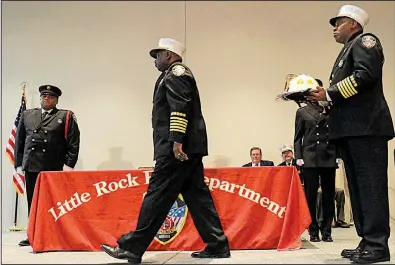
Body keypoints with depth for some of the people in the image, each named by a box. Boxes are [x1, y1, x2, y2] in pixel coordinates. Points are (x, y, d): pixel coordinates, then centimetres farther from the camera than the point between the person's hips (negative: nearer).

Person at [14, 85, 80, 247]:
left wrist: (69, 164, -11)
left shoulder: (66, 117, 5)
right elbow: (19, 141, 16)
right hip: (31, 167, 4)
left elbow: (73, 142, -2)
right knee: (32, 203, 8)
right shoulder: (27, 115, 16)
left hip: (55, 168, -3)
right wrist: (18, 163, 9)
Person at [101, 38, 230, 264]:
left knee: (158, 195, -8)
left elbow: (180, 109, -19)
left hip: (177, 148, -10)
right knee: (197, 195, 7)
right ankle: (217, 245, 7)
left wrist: (176, 142, -24)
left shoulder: (174, 74, -5)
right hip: (189, 147, 10)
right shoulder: (180, 75, 27)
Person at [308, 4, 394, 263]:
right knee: (358, 187, 8)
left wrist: (329, 94, -14)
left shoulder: (364, 41, 1)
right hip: (351, 129, 10)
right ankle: (367, 242, 12)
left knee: (371, 186, -10)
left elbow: (366, 75, -17)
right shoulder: (347, 51, 28)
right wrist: (324, 97, 7)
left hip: (366, 126, -10)